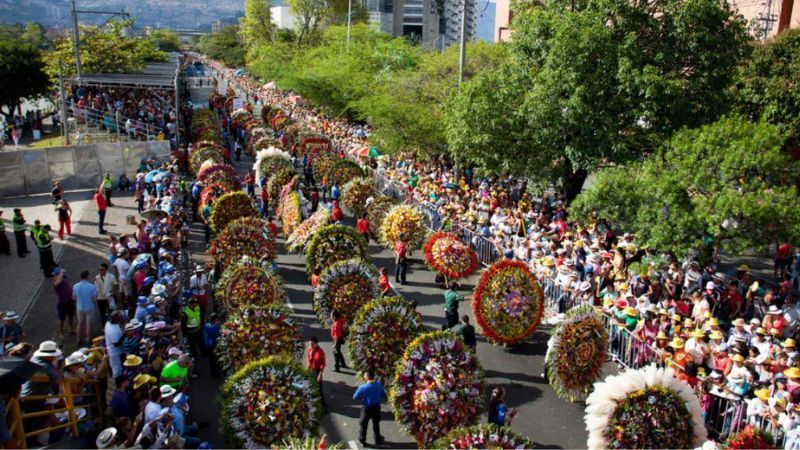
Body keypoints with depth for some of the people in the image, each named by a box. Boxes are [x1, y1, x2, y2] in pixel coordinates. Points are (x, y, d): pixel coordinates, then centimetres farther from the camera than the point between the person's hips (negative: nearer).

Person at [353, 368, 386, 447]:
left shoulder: (363, 387, -28)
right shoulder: (379, 384, -17)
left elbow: (355, 397, -15)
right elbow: (383, 395, -2)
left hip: (366, 408, -3)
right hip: (376, 407, 3)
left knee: (363, 424, 20)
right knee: (376, 424, 25)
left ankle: (362, 440, 35)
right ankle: (378, 439, 40)